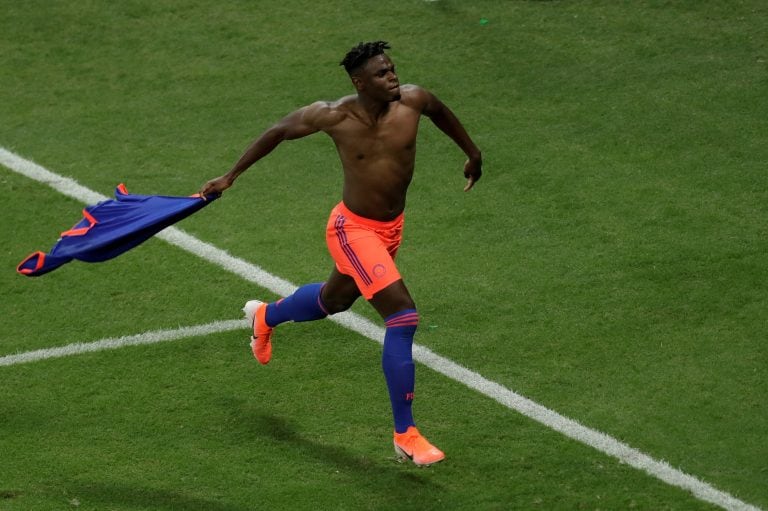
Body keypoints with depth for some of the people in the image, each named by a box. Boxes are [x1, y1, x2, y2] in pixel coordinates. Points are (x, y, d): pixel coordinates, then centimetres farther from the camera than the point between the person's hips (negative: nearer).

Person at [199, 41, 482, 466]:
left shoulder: (412, 100, -14)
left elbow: (439, 111, 11)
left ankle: (266, 316, 64)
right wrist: (231, 176, 0)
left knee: (333, 301, 30)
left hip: (391, 227, 6)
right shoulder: (334, 116, -22)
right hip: (353, 229, -6)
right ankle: (405, 436, -13)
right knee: (402, 316, -20)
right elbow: (279, 131, -5)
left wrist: (472, 155, 25)